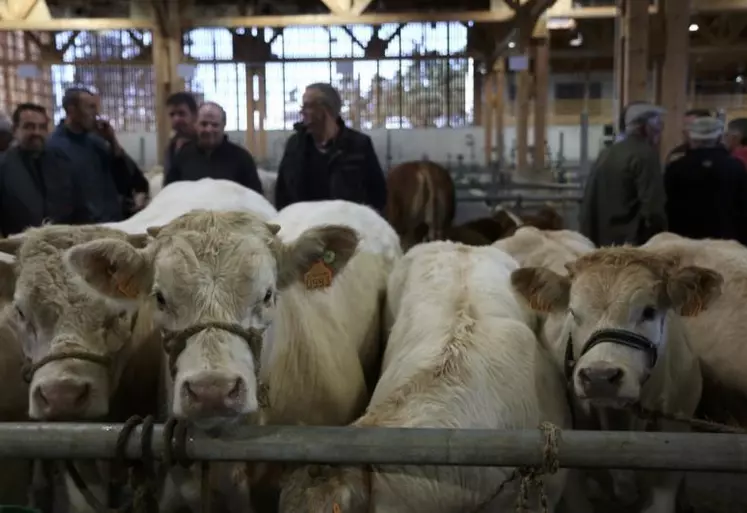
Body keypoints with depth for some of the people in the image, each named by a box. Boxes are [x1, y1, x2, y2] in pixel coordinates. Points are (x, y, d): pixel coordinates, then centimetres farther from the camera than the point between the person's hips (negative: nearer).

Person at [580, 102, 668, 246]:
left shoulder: (606, 154, 13)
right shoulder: (646, 154, -10)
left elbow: (589, 203, 15)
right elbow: (653, 207, -16)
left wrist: (590, 239, 19)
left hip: (603, 242, 8)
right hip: (632, 243, -8)